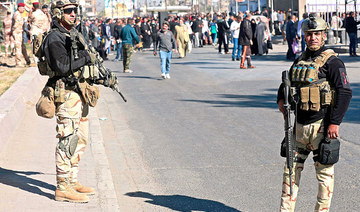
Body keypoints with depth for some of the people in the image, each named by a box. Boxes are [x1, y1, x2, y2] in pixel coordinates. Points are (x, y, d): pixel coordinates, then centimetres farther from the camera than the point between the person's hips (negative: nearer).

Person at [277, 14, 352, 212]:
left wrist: (335, 122, -21)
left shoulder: (332, 62, -8)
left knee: (324, 173, 3)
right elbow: (286, 83, 27)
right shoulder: (299, 61, 12)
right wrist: (281, 100, 7)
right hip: (299, 125, 7)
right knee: (291, 169, 11)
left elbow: (345, 93, -15)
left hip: (322, 126, -7)